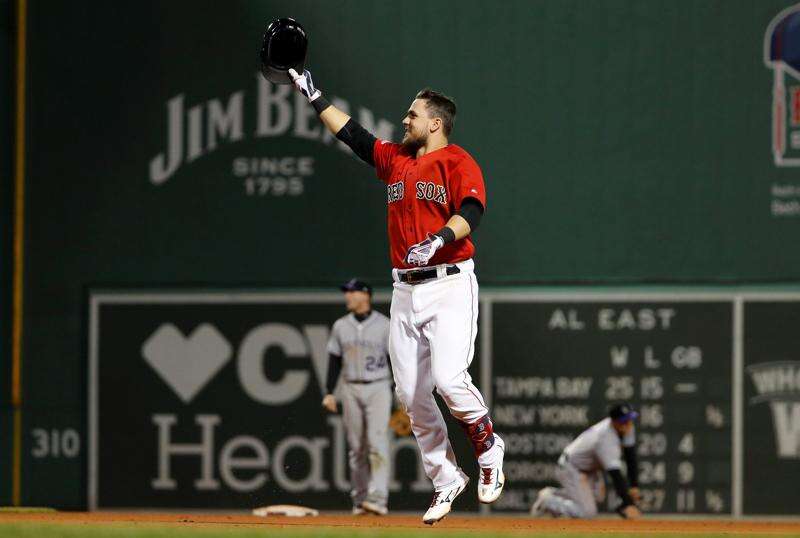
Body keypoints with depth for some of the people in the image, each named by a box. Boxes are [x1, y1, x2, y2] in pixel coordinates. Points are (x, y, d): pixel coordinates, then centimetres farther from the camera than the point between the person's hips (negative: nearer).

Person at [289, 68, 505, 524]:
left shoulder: (458, 162, -4)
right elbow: (351, 132, 24)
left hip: (449, 286, -7)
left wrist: (438, 239, -32)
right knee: (411, 393, 2)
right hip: (405, 290, 7)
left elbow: (471, 213, -18)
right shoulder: (395, 158, 17)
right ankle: (446, 479, 11)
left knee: (449, 378, -21)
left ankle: (489, 452, 4)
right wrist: (312, 95, 25)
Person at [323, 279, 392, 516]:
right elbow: (334, 361, 11)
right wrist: (329, 392, 4)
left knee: (377, 442, -14)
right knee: (356, 446, 5)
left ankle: (378, 498, -20)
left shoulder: (384, 325, -1)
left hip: (378, 389, -4)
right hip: (351, 389, 4)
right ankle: (359, 500, 13)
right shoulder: (341, 326, 8)